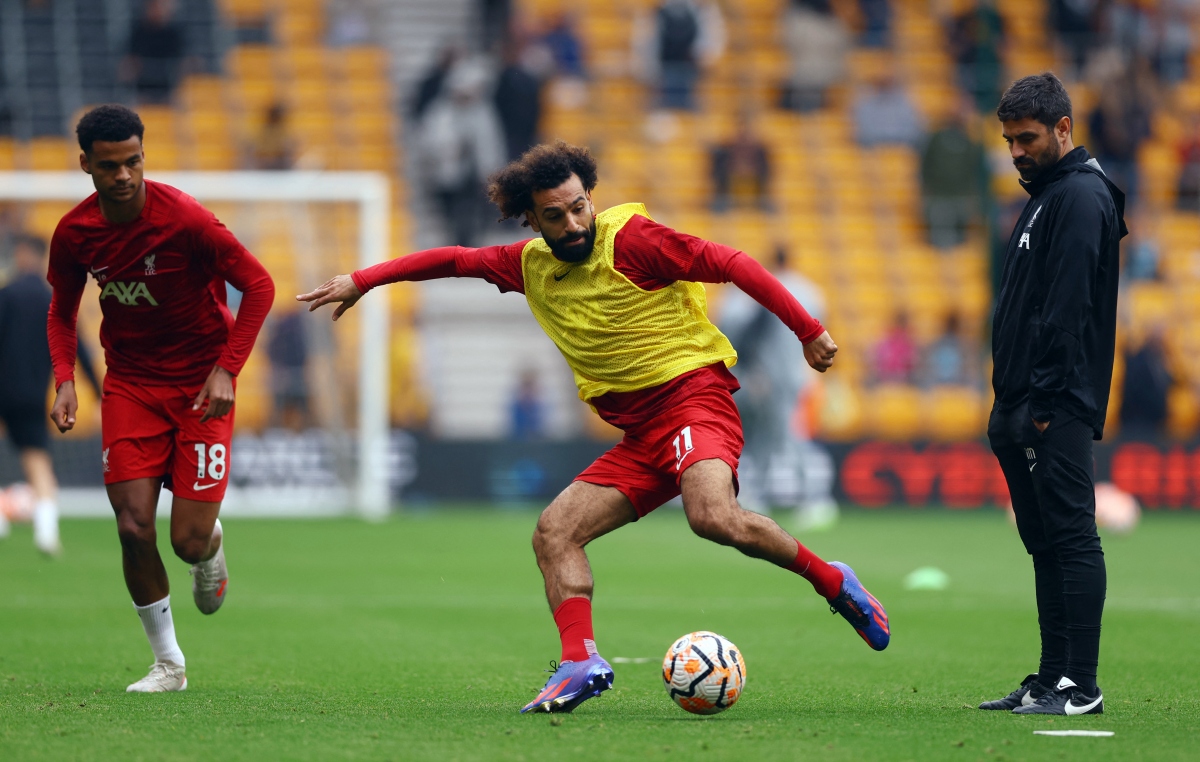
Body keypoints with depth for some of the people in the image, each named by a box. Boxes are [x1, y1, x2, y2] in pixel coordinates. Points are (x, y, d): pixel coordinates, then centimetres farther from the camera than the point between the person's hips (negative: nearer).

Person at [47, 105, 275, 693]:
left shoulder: (185, 219, -19)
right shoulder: (74, 234, -6)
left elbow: (258, 286, -11)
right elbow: (62, 312, 12)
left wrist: (226, 369, -18)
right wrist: (65, 380, -4)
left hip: (201, 386, -3)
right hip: (129, 382, 3)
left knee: (188, 541, -8)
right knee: (134, 526, -11)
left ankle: (212, 545, 32)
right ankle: (168, 664, 6)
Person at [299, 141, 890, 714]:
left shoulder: (629, 239, -10)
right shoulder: (530, 264, 10)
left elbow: (731, 264, -8)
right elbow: (456, 260, 26)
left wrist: (808, 332, -9)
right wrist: (362, 281, 27)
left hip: (692, 396, -8)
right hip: (638, 433, 8)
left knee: (713, 518, -33)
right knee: (553, 532, -6)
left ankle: (832, 582, -15)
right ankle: (580, 663, -14)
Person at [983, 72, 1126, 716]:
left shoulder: (1081, 197, -12)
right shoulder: (1047, 194, 20)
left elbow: (1066, 310, -19)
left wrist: (1046, 402, -22)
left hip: (1057, 409, -11)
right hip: (1024, 406, 11)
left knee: (1070, 537, -10)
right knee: (1046, 542, 11)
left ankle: (1079, 687, -10)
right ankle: (1052, 679, 14)